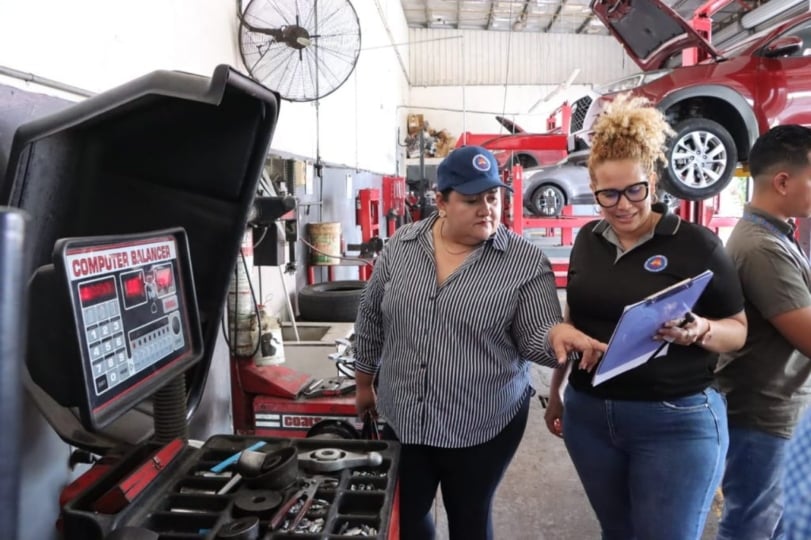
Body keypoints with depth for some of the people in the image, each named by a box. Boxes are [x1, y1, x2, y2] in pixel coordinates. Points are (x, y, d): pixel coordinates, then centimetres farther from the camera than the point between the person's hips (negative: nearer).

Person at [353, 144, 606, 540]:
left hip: (483, 426, -2)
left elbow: (534, 338, -12)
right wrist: (364, 384, 13)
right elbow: (370, 319, 7)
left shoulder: (526, 263, -11)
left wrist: (558, 334, -34)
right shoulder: (401, 246, -2)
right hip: (402, 418, 3)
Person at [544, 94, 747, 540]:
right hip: (588, 414, 5)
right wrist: (556, 391, 17)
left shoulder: (696, 243, -10)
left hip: (677, 421, -4)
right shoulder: (588, 239, 4)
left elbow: (738, 329, -4)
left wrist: (698, 331, -26)